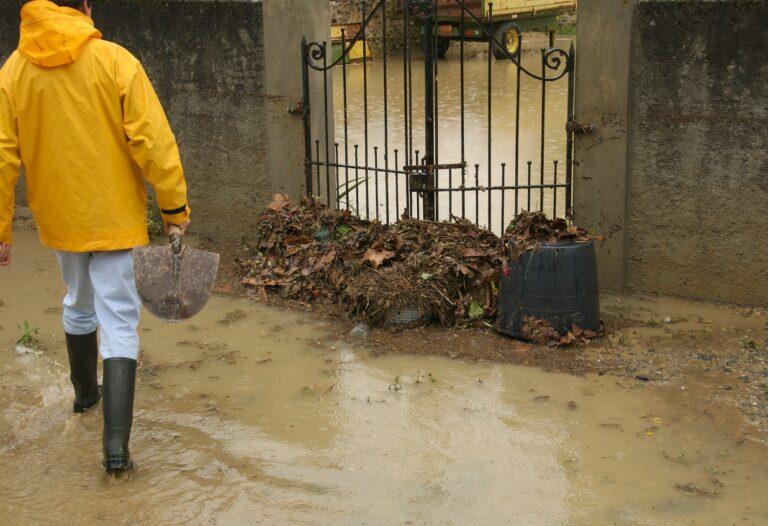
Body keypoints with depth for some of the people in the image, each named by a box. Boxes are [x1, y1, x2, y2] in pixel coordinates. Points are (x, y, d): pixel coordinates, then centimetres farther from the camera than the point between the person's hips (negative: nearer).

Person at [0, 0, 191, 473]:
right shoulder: (115, 60, -11)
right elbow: (153, 141, -14)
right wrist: (175, 207, -6)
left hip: (58, 218, 4)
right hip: (114, 217, -3)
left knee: (79, 305, 26)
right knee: (119, 320, 0)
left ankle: (85, 393, 46)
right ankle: (116, 441, -7)